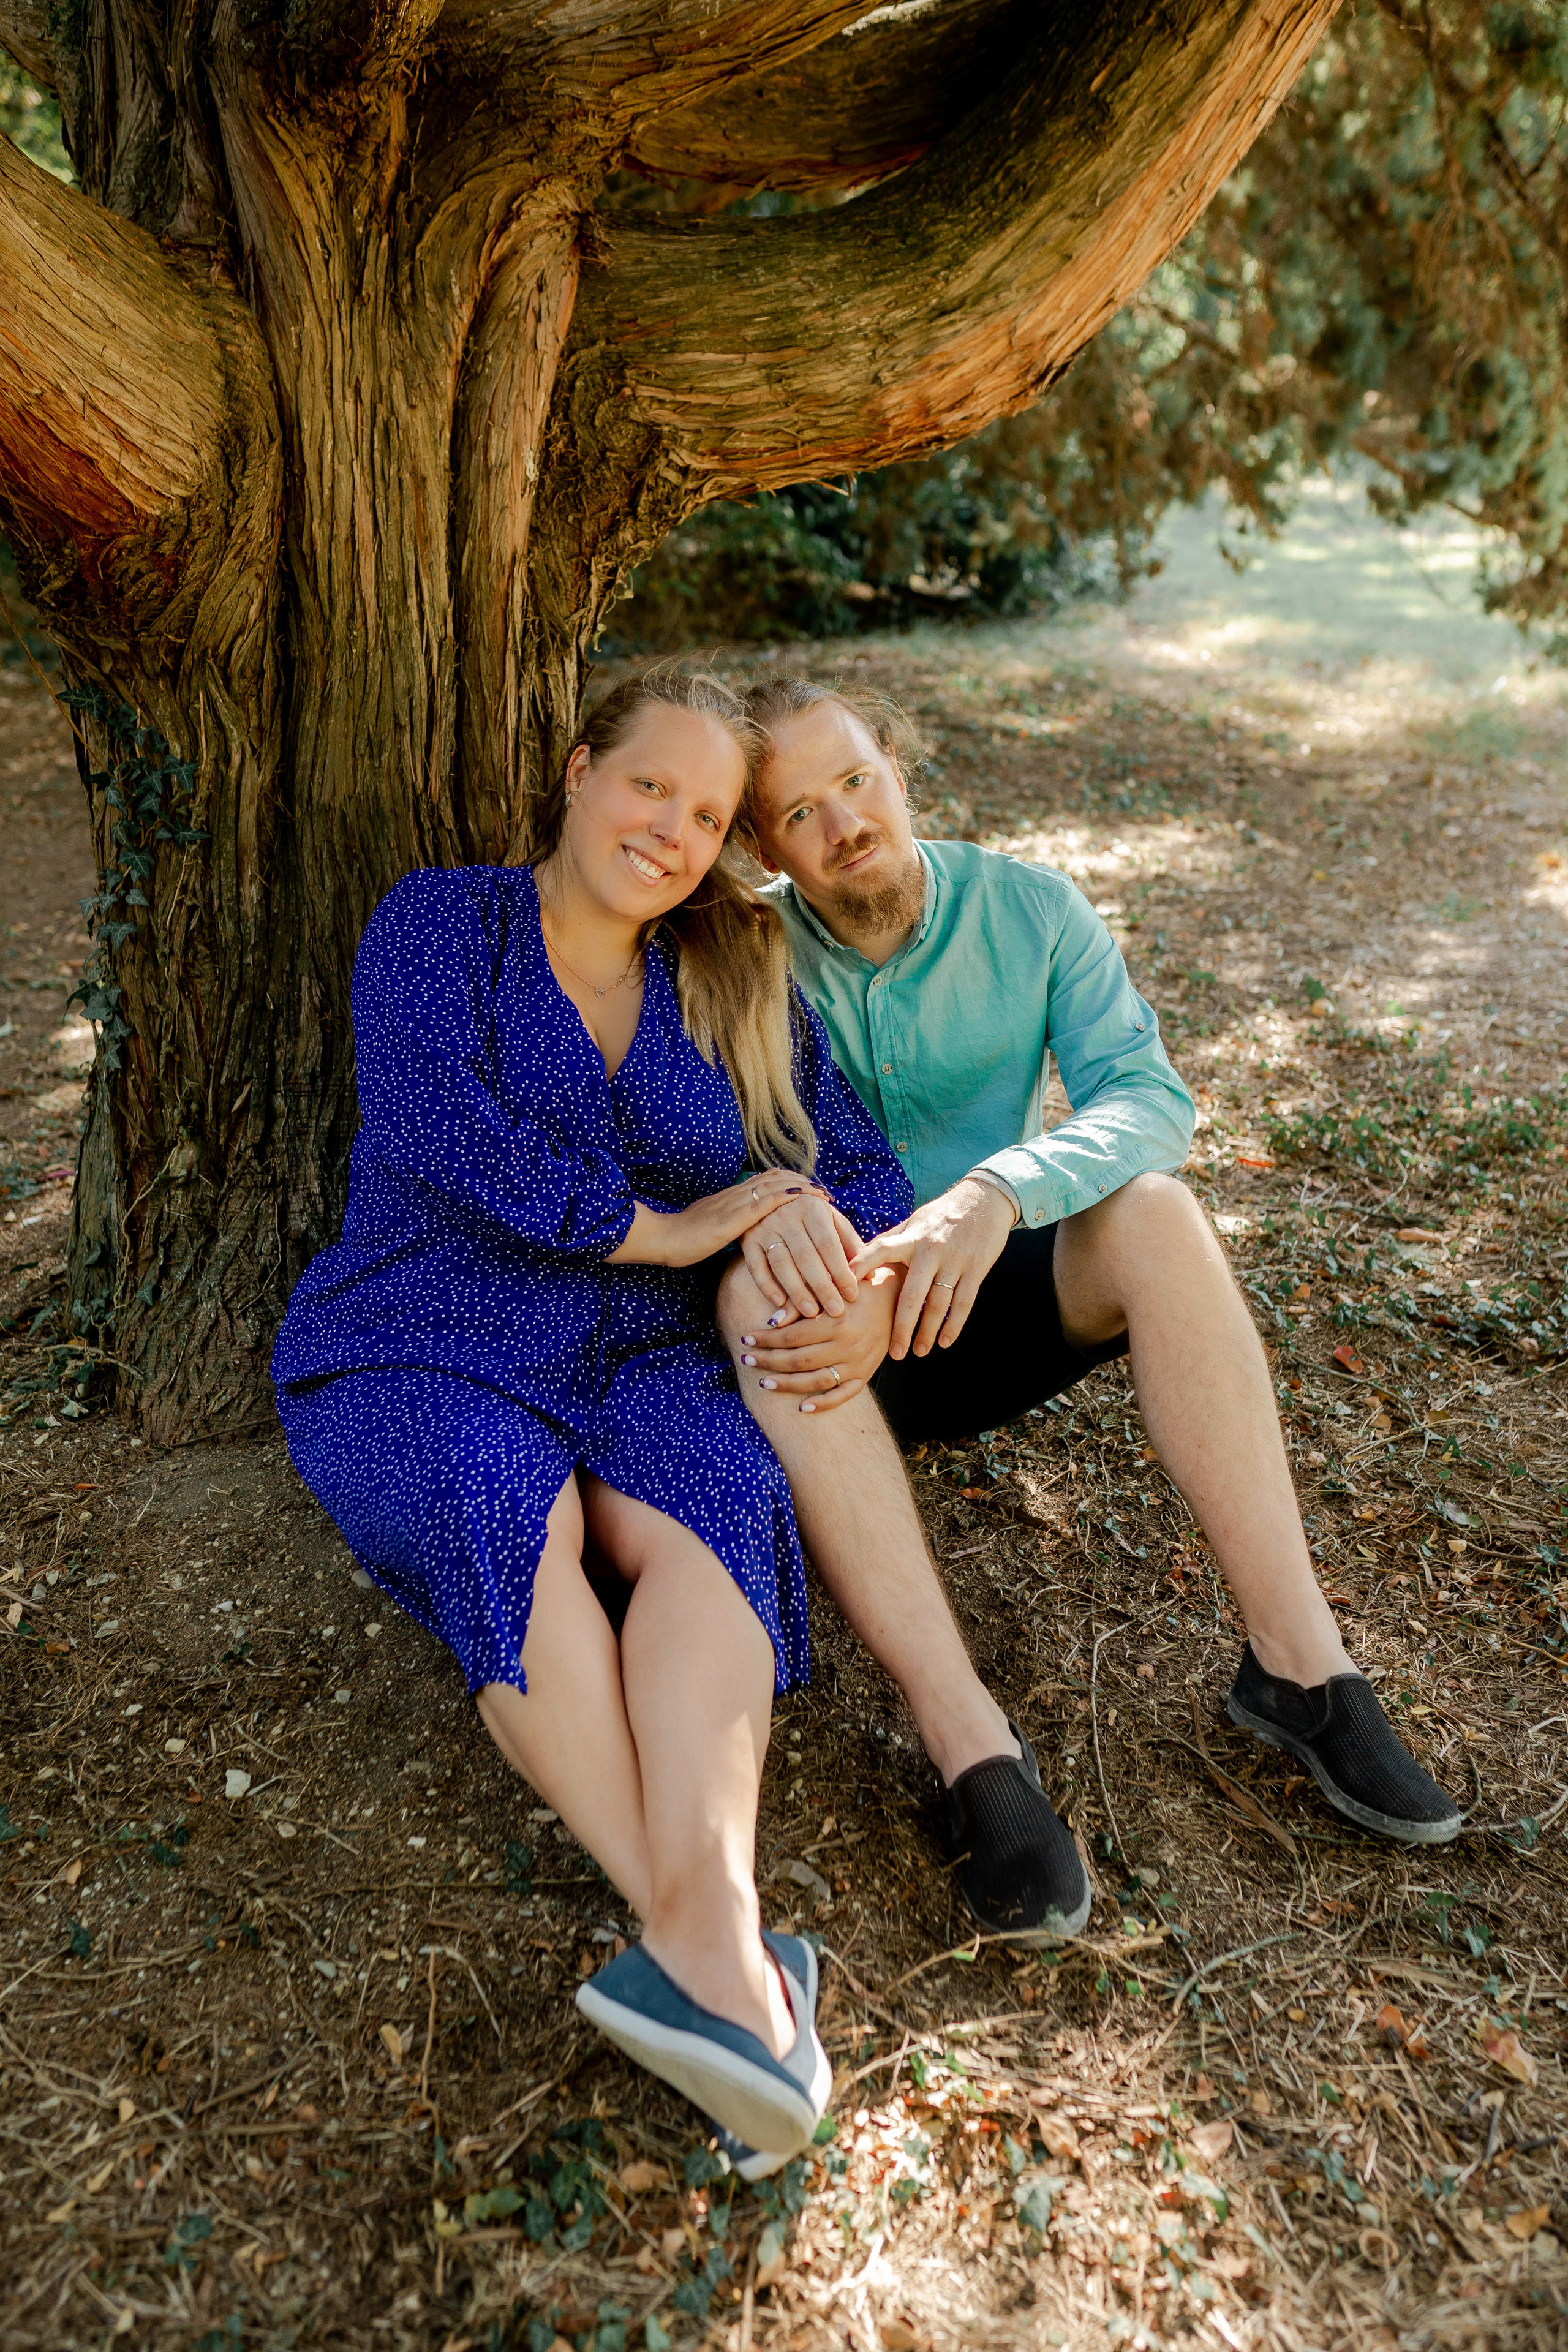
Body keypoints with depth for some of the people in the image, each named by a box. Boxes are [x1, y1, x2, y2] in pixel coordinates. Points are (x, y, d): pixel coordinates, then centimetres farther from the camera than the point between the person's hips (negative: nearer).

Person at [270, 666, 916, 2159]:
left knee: (715, 1500, -31)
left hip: (639, 1361, 3)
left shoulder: (736, 987, 15)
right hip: (419, 1354, -2)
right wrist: (661, 1229, -12)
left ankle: (710, 1922, -49)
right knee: (505, 1514, -35)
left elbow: (856, 1171, 6)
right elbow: (436, 1125, -15)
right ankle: (703, 1945, -44)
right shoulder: (443, 924, 4)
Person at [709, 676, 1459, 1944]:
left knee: (1151, 1210, -29)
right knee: (756, 1292, -36)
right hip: (837, 1333, -1)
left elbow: (1148, 1098, -18)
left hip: (988, 1310, 1)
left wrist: (995, 1195, -38)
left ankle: (1298, 1660, -26)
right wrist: (761, 1197, -39)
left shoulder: (1031, 911, -5)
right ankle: (973, 1746, -39)